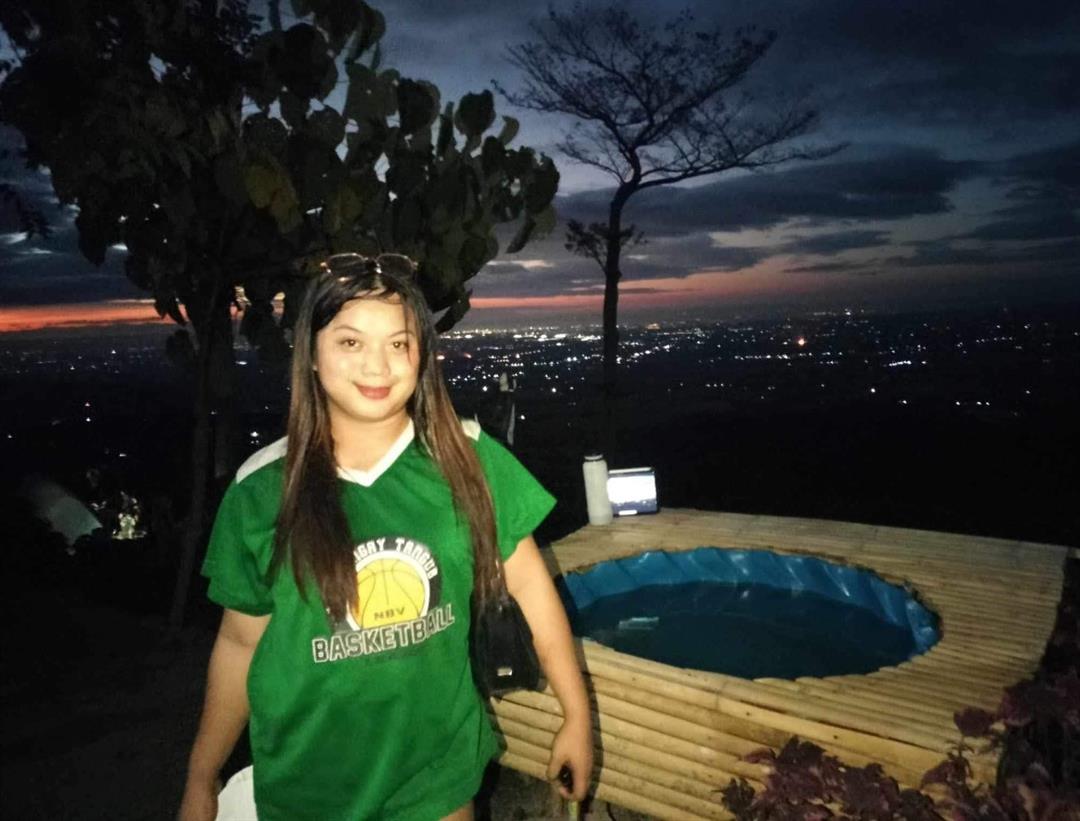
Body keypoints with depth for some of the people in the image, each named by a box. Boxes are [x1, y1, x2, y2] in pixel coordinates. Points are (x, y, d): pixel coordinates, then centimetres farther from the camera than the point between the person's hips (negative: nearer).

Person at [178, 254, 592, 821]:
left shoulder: (466, 458, -12)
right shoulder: (262, 490, -12)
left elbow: (528, 581, -4)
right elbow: (239, 642, -2)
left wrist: (577, 715, -1)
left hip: (440, 770, 0)